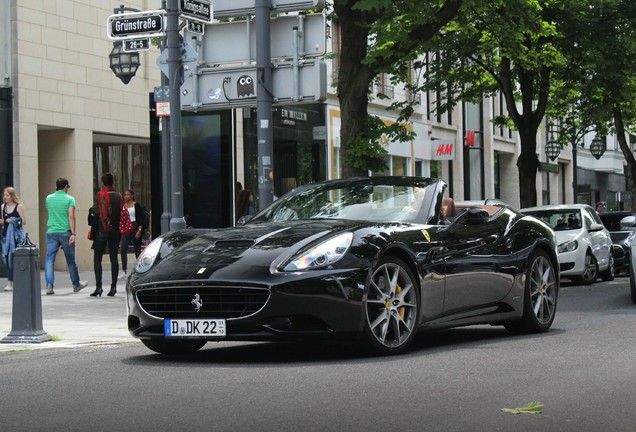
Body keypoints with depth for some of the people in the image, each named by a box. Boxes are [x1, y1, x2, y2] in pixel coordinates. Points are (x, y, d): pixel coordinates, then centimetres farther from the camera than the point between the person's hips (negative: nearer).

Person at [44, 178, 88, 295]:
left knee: (49, 260, 0)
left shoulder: (49, 198, 7)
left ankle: (49, 286, -12)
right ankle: (76, 284, 26)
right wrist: (73, 233, -16)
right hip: (65, 232, -2)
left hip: (51, 232, 3)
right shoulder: (69, 199, -6)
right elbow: (71, 216, -14)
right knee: (70, 260, 11)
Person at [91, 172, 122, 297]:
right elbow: (122, 213, 7)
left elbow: (103, 213, -15)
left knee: (97, 259, 0)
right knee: (114, 258, 7)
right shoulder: (118, 196, 8)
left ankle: (98, 286, -9)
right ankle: (113, 286, 3)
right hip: (115, 230, 5)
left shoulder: (100, 195, -7)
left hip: (103, 230, -5)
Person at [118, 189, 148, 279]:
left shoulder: (136, 205, -5)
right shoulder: (123, 205, 10)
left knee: (137, 250, 1)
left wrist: (139, 230, -15)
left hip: (135, 227, -5)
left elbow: (141, 219, -8)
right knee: (123, 249, -7)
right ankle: (124, 271, -6)